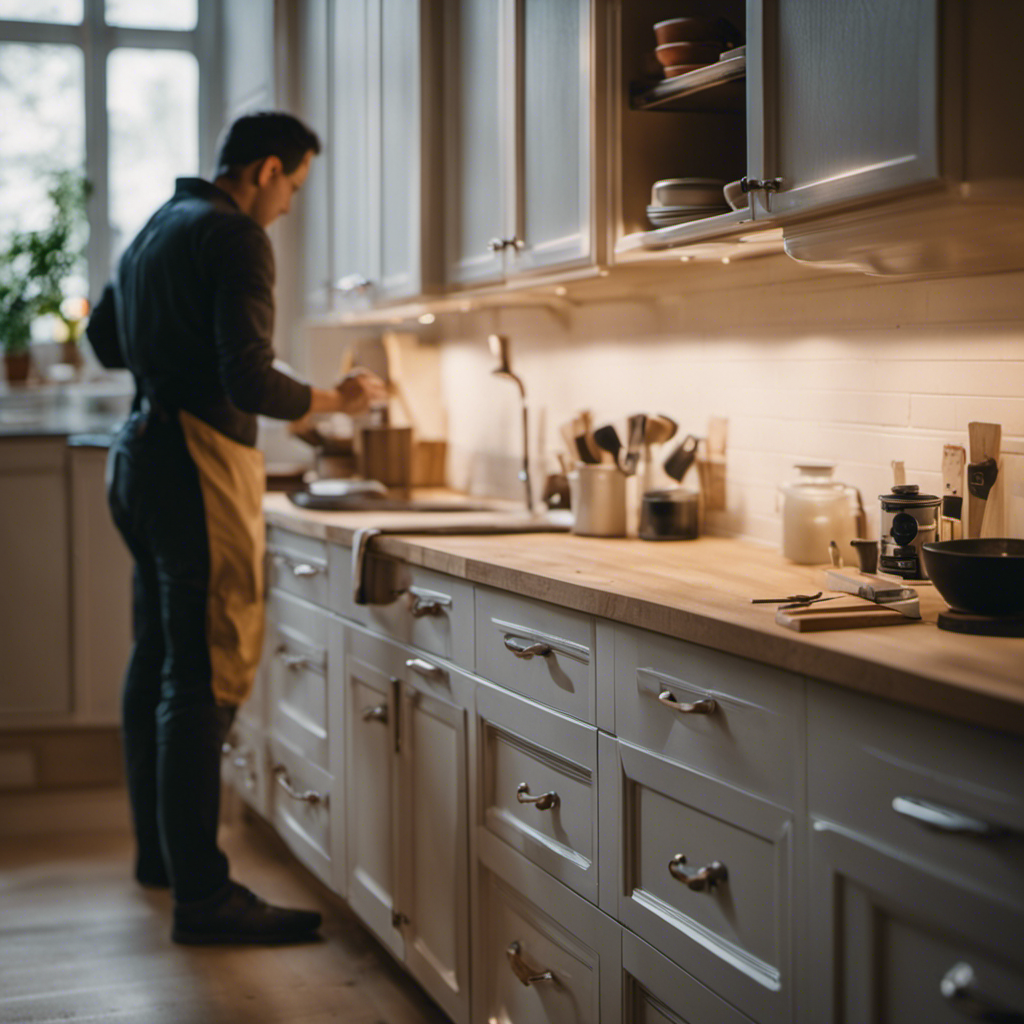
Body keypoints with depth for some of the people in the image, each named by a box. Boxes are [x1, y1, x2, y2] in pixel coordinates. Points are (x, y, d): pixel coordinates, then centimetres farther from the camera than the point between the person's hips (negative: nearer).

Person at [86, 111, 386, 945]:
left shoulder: (159, 227, 18)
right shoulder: (236, 236, -12)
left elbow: (104, 338, 30)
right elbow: (249, 382, -20)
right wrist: (337, 401, -6)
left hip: (141, 454, 10)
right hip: (198, 461, -10)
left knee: (157, 662, 17)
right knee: (205, 680, -10)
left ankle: (159, 851, 30)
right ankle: (202, 897, -9)